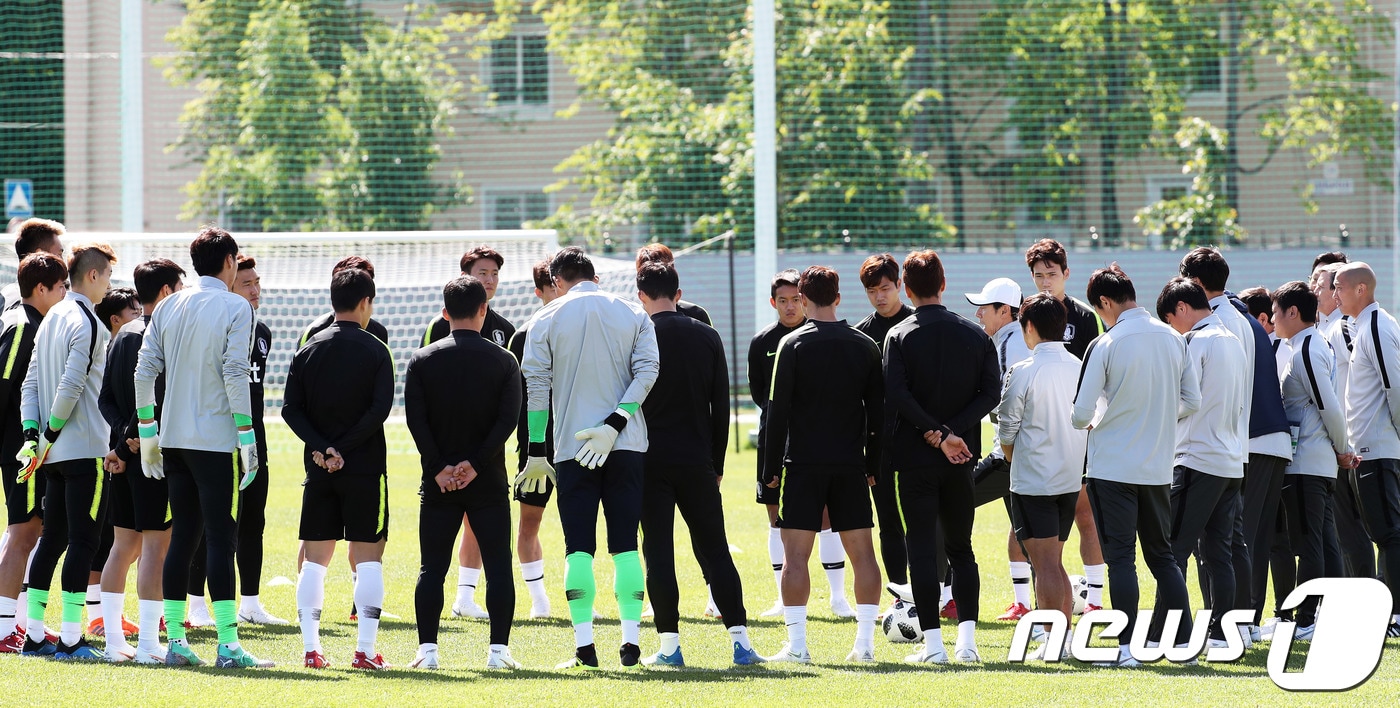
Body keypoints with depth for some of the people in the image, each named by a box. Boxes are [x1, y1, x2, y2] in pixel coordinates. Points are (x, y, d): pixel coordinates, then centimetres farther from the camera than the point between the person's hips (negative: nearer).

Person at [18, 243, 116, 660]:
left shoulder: (52, 318, 15)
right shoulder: (88, 324, -12)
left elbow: (30, 385, 13)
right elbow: (71, 386, -20)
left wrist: (33, 435, 6)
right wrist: (50, 435, -10)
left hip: (54, 453, 8)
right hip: (86, 450, -8)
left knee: (53, 538, 12)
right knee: (83, 540, -6)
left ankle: (35, 634, 13)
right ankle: (71, 637, -9)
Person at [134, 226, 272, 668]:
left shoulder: (169, 307, 10)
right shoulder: (235, 308, -6)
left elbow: (145, 371, 7)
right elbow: (234, 374, -14)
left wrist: (147, 432, 13)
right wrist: (247, 437, -11)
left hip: (173, 437, 6)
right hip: (216, 439, -6)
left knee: (182, 537, 10)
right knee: (221, 537, -6)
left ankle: (175, 642, 10)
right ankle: (228, 645, -10)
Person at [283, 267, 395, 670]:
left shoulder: (308, 350, 6)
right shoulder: (375, 351, -5)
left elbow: (291, 409, -1)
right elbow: (380, 409, -14)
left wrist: (320, 449, -7)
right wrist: (342, 449, -11)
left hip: (318, 469, 3)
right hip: (365, 468, -3)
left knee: (314, 558, 8)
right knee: (368, 558, 1)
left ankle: (311, 648, 4)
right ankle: (365, 650, -4)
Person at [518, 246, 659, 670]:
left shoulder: (547, 320, 2)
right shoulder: (633, 316, 7)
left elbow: (536, 386, -1)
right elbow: (647, 371, -3)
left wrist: (536, 452, 2)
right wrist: (613, 424, -8)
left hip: (572, 447, -2)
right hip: (628, 445, 2)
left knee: (579, 548, 1)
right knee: (625, 546, 6)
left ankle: (584, 646, -6)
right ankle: (631, 643, 0)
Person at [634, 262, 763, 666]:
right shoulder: (707, 337, 6)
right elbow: (721, 405, 8)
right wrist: (716, 464, 14)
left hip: (650, 462, -2)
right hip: (697, 462, 3)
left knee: (658, 553, 1)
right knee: (715, 550, 6)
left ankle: (669, 644, -2)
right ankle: (739, 640, -2)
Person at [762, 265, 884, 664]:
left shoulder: (793, 345, -5)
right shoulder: (865, 347, 6)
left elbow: (778, 410, -6)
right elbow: (877, 411, 9)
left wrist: (771, 468, -1)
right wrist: (873, 465, 16)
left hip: (803, 463, -3)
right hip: (851, 464, 4)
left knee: (795, 554, -2)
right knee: (861, 552, 7)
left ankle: (796, 644, -7)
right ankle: (865, 643, 6)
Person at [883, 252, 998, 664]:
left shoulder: (899, 337, -5)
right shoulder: (975, 335, 3)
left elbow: (897, 395, -17)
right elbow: (991, 392, -5)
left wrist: (940, 434, -14)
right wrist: (951, 432, -9)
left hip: (915, 456, -3)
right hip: (961, 459, 3)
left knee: (922, 548, 0)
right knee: (961, 549, 11)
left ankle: (932, 643, -4)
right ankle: (967, 640, 2)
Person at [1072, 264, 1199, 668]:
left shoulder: (1105, 346, -13)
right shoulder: (1174, 340, 2)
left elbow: (1081, 414, -12)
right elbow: (1192, 402, 8)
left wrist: (1090, 424, 11)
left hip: (1113, 465, -5)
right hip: (1159, 466, 5)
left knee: (1120, 557, -2)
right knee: (1162, 555, 14)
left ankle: (1126, 646, -6)